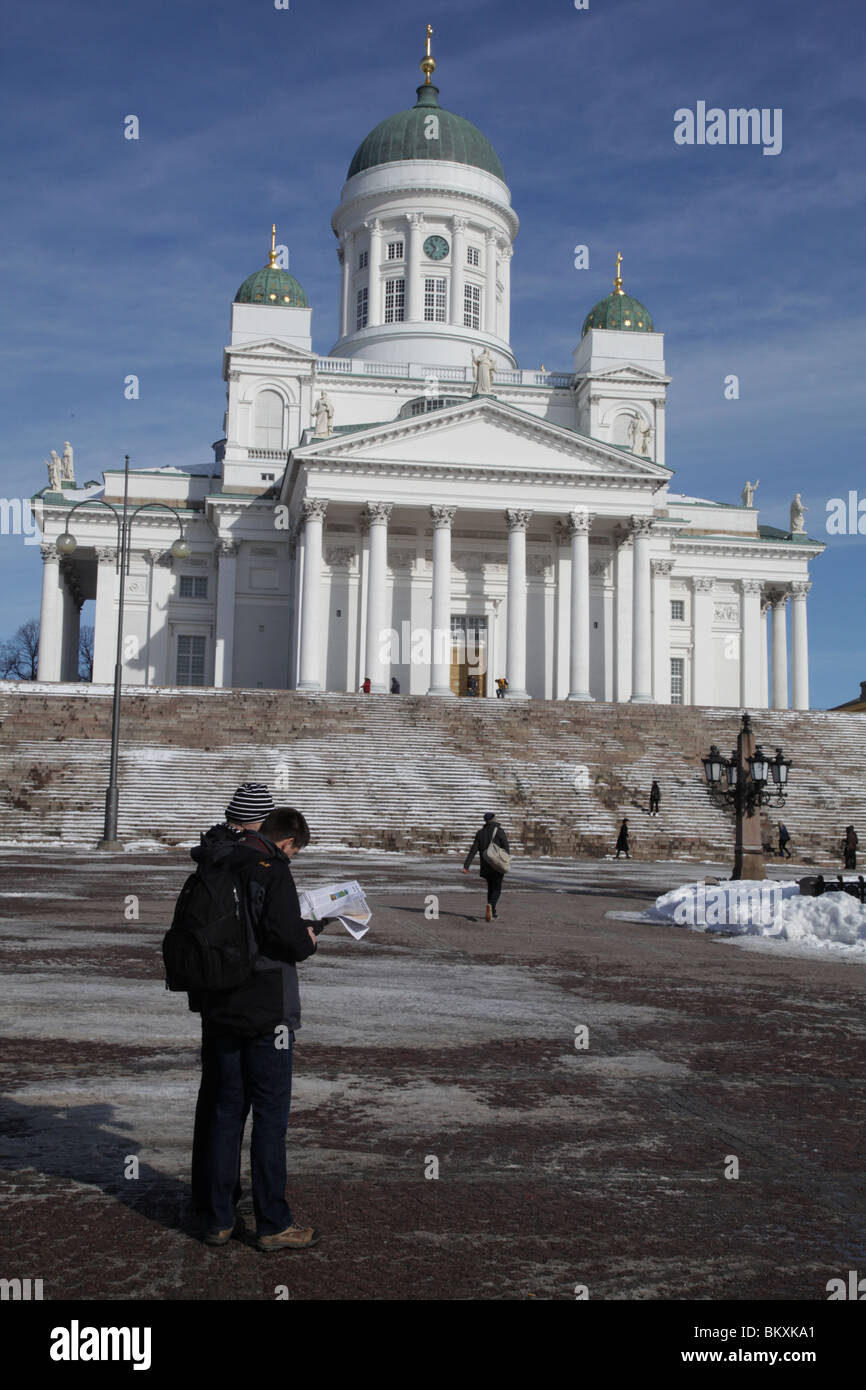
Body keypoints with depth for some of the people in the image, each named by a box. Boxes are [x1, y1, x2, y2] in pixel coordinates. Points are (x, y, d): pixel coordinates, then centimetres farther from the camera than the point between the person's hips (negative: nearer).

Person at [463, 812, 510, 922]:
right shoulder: (500, 832, -7)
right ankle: (490, 905, -27)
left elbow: (473, 850, -2)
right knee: (496, 889, 1)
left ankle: (492, 912, 21)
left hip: (485, 866, 4)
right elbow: (506, 850, -9)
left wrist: (466, 865, -6)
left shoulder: (480, 833, 3)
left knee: (490, 888, 20)